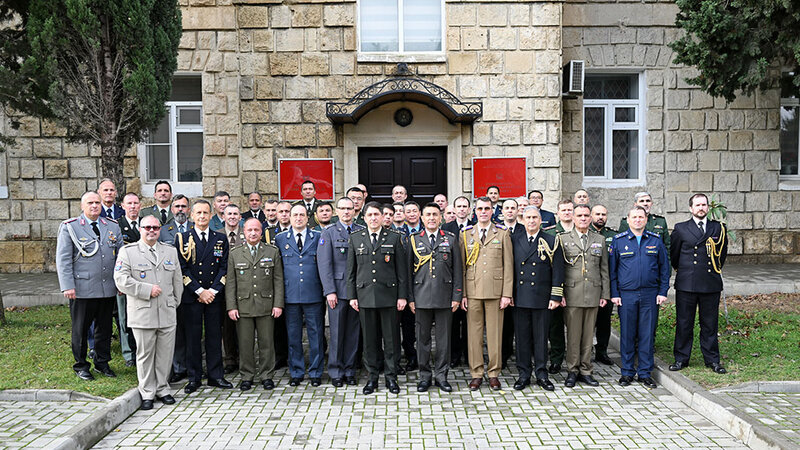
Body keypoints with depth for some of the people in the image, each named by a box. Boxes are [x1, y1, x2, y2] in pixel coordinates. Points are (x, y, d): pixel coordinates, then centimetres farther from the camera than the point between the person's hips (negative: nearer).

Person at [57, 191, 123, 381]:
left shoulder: (113, 227, 10)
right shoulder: (69, 227, -1)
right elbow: (63, 259, -5)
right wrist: (67, 286, -12)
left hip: (108, 289, 4)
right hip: (82, 289, -3)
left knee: (105, 328, 13)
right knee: (80, 329, 8)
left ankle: (102, 363, 27)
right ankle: (81, 365, 23)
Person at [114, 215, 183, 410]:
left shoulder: (171, 251, 14)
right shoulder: (128, 251, 2)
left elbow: (177, 279, 18)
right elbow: (121, 279, -8)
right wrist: (147, 290, -14)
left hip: (168, 314, 3)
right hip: (142, 314, -3)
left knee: (166, 353, 7)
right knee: (145, 354, 4)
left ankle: (162, 389, 22)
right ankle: (147, 393, 16)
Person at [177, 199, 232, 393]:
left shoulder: (220, 239, 8)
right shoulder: (182, 238, 2)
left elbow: (224, 267, 5)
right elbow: (182, 269, -3)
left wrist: (213, 290, -7)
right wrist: (199, 291, -11)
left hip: (215, 296, 2)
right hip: (190, 297, -2)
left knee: (215, 336, 6)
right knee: (192, 337, 3)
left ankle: (215, 376, 16)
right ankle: (194, 378, 13)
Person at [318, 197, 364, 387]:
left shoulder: (362, 232, 9)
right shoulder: (329, 233, 2)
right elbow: (324, 264, -4)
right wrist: (330, 291, -11)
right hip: (337, 290, -2)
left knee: (353, 332, 7)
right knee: (337, 332, 1)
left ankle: (349, 370, 19)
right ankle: (336, 373, 14)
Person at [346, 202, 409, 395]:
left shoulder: (394, 238, 4)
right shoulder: (355, 238, 9)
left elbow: (402, 269, 3)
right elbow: (350, 270, 9)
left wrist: (402, 296, -2)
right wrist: (351, 296, 3)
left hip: (389, 295, -1)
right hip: (365, 295, 1)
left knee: (391, 338, 3)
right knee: (369, 339, 7)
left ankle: (391, 377, 16)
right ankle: (372, 377, 19)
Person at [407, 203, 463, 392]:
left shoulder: (451, 239, 6)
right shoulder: (414, 239, 7)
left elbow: (457, 270, 5)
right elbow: (409, 270, 6)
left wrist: (457, 296, -1)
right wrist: (410, 297, 1)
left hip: (445, 296, 0)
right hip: (422, 297, 0)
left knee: (444, 337, 5)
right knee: (423, 337, 6)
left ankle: (441, 375, 18)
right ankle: (425, 376, 18)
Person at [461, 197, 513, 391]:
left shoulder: (502, 234, 6)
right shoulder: (466, 235, 8)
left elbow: (508, 266, 3)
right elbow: (462, 266, 7)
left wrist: (507, 294, -3)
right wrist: (462, 293, 1)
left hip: (495, 291, -1)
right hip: (472, 291, 1)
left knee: (495, 333, 4)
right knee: (474, 333, 4)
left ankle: (494, 373, 16)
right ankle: (476, 373, 14)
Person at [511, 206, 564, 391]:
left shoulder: (551, 242, 3)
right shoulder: (514, 241, 8)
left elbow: (557, 271, 0)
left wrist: (555, 297, -5)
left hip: (542, 298, -1)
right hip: (520, 298, 2)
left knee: (541, 337, 6)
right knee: (522, 337, 6)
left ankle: (541, 374, 18)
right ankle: (524, 374, 17)